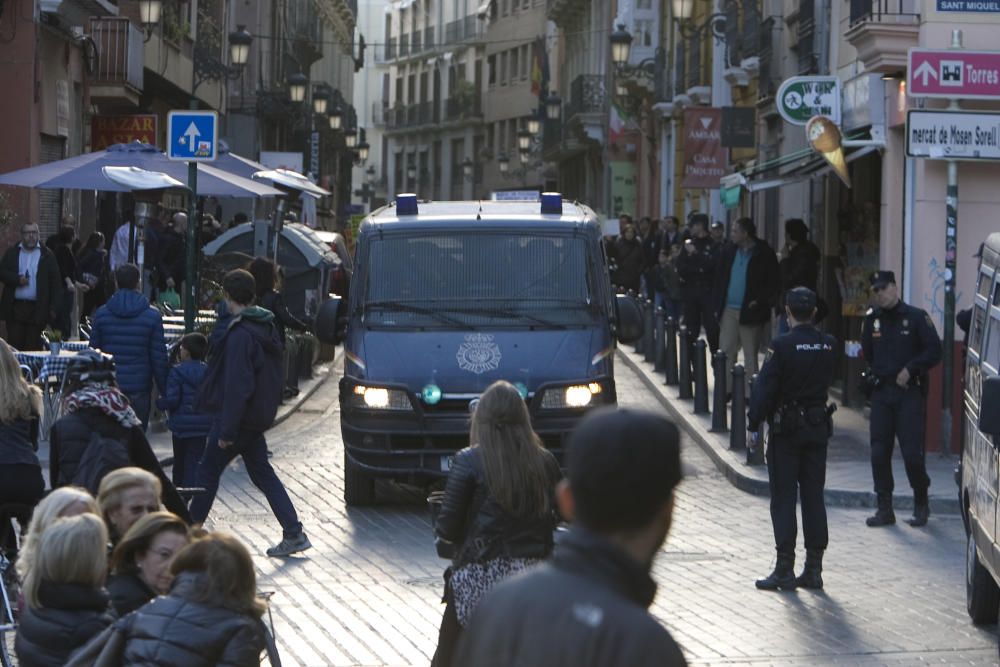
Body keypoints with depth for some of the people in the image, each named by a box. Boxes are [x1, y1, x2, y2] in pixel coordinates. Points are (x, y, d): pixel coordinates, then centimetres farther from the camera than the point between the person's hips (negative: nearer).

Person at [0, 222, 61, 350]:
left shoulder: (47, 255, 3)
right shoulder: (12, 253, 10)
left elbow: (55, 282, 1)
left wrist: (53, 308, -5)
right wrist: (17, 279, -13)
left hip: (37, 309, -2)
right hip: (15, 308, 2)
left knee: (33, 348, 0)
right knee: (14, 345, 1)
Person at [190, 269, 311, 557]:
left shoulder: (240, 334, -21)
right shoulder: (267, 328, 9)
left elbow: (237, 386, -24)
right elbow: (273, 376, 16)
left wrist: (227, 430, -21)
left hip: (238, 417, -9)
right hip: (258, 418, 9)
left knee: (208, 472, 4)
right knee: (262, 473, 13)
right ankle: (293, 533, 8)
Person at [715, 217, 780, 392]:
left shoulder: (764, 254, -6)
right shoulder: (729, 251, 9)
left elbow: (773, 283, -5)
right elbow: (720, 279, 12)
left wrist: (761, 302, -16)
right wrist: (718, 305, 6)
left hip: (750, 311, -5)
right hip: (729, 310, 5)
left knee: (750, 354, 2)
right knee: (726, 351, 4)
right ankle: (726, 390, 11)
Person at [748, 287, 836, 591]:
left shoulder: (782, 346, -14)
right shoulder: (829, 345, 0)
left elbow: (764, 387, -13)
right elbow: (831, 382, 8)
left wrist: (754, 423, -7)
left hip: (786, 429, -4)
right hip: (818, 426, 5)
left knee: (783, 497, 0)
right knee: (814, 497, 9)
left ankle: (785, 569, -2)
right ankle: (814, 568, 11)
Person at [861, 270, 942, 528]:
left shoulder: (916, 317, -4)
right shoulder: (871, 319, 9)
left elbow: (934, 351, -6)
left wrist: (910, 369, -12)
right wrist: (879, 372, 10)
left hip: (909, 393, -4)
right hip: (881, 393, 4)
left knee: (912, 452, -8)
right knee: (879, 453, 1)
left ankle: (921, 504, 10)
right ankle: (884, 508, 9)